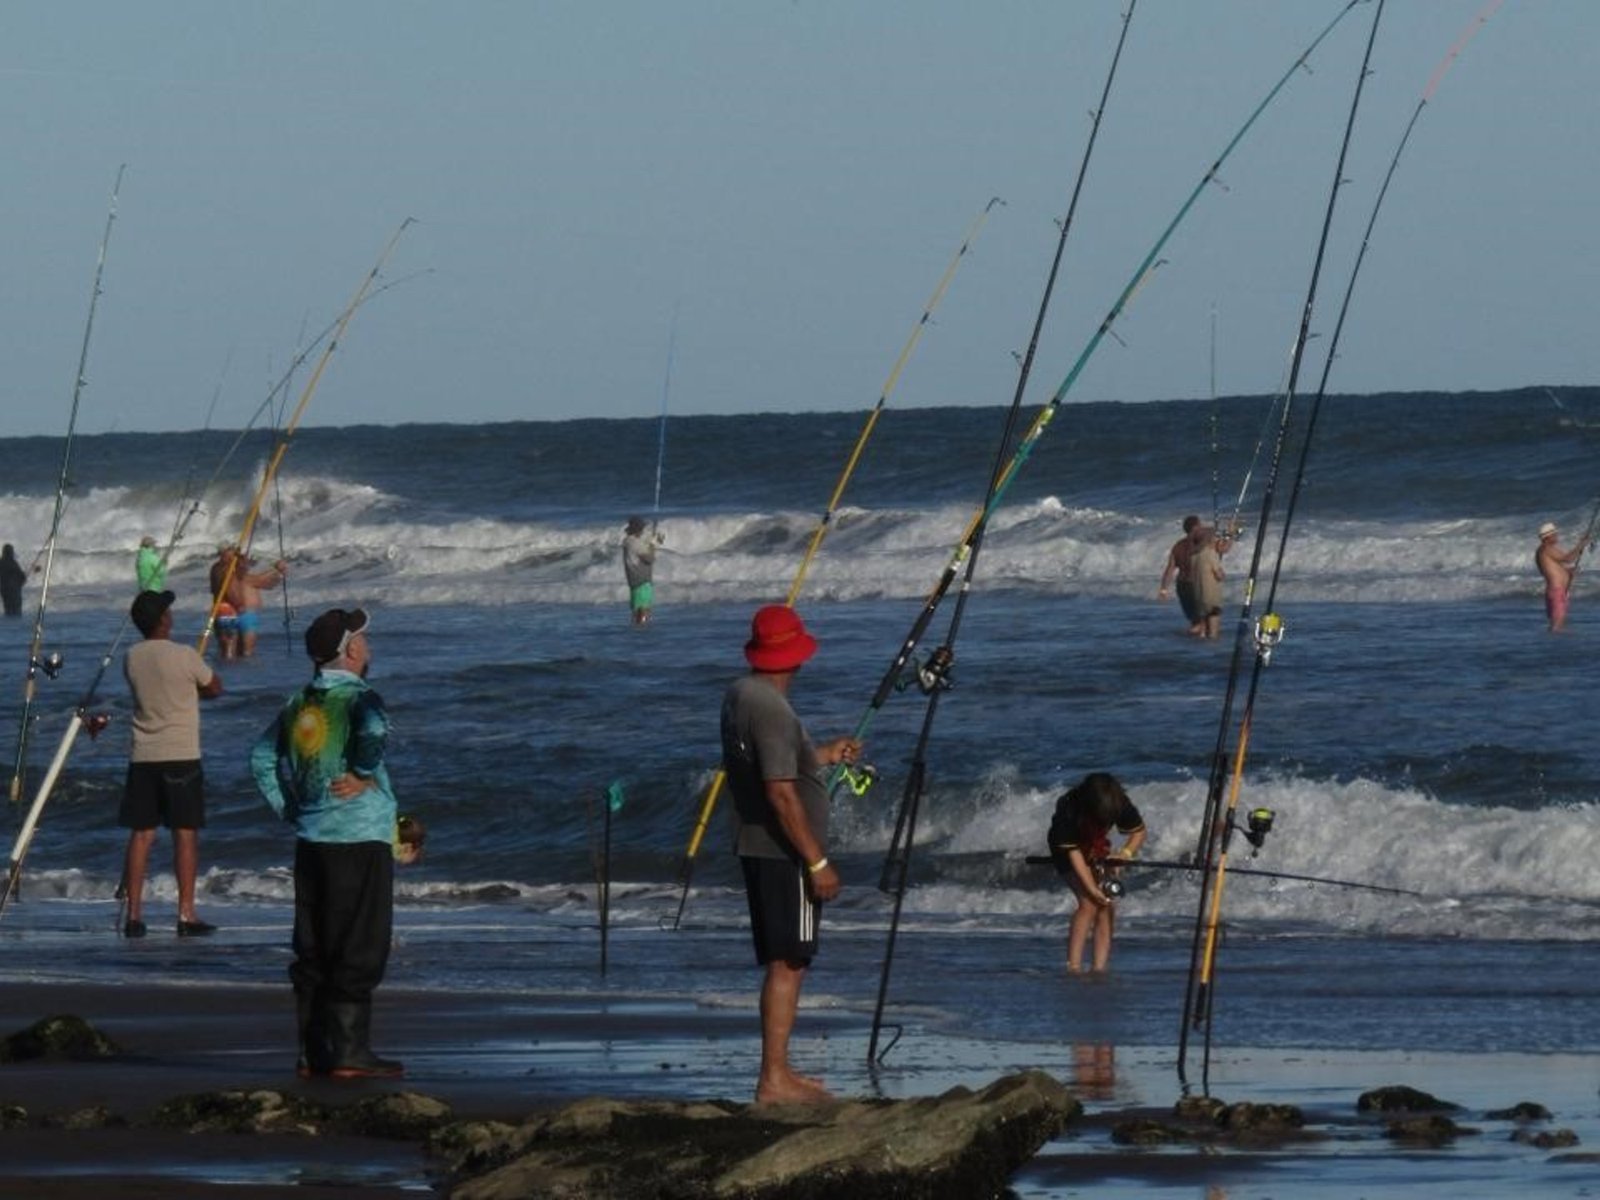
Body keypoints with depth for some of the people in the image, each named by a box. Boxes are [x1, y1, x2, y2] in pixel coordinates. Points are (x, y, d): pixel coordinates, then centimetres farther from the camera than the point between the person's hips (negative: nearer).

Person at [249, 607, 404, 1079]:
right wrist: (365, 776, -16)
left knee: (312, 952, 10)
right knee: (359, 951, -3)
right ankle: (350, 1052, -5)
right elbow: (373, 733, -33)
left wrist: (288, 809, 14)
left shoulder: (298, 704, 11)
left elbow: (261, 756, 14)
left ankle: (312, 1053, 13)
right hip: (360, 839, -7)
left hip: (311, 840, 7)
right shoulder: (358, 698, -11)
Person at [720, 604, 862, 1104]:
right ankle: (774, 1080, -8)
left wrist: (824, 755, 31)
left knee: (783, 962, 16)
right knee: (788, 963, -7)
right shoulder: (771, 709, -20)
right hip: (782, 853, -10)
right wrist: (817, 861, -20)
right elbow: (781, 792, -23)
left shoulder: (739, 695, 9)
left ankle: (778, 1071, 22)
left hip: (755, 849, 10)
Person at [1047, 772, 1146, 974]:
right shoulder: (1069, 809, -36)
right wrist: (1092, 889, -33)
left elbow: (1139, 832, -9)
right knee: (1089, 902, -22)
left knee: (1107, 906, -9)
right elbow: (1073, 851, -29)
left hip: (1097, 849, 4)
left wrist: (1126, 854, -28)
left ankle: (1100, 967, -6)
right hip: (1066, 849, -4)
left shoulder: (1119, 804, -26)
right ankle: (1073, 966, -23)